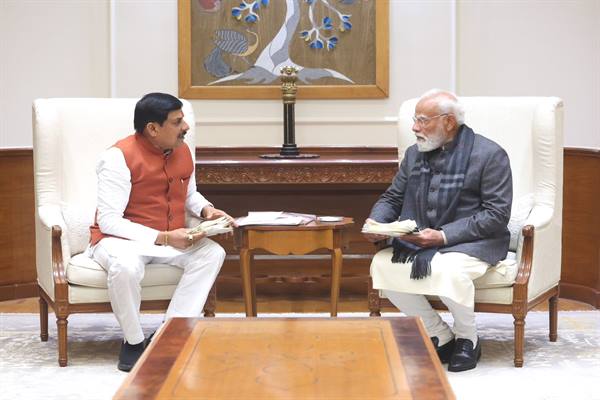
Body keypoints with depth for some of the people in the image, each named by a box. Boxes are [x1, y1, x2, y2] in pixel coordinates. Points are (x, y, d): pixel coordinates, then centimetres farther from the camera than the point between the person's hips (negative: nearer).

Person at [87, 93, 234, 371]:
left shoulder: (183, 151, 3)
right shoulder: (119, 157, -19)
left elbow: (189, 195, 23)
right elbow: (109, 222, -23)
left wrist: (206, 210, -2)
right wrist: (163, 238, -28)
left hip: (171, 239, 6)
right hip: (119, 239, -6)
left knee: (212, 253, -21)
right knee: (126, 265, -40)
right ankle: (133, 343, -15)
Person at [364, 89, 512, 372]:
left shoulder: (489, 155, -9)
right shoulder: (415, 153, 11)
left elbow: (497, 214, -14)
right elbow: (392, 198, 18)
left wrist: (444, 235, -23)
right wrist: (375, 223, -7)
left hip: (473, 242, -6)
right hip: (419, 241, 6)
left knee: (447, 271, -38)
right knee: (381, 265, -22)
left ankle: (467, 339, -4)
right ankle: (441, 337, -4)